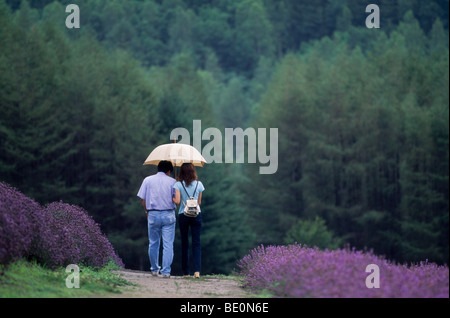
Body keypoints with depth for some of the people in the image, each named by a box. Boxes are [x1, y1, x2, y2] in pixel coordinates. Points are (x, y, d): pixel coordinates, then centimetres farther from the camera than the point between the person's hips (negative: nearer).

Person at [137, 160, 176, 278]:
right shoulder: (172, 181, 1)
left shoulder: (147, 180, 6)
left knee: (153, 243, 14)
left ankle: (154, 269, 23)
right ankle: (166, 271, -5)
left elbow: (143, 199, 5)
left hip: (153, 214, 2)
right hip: (168, 215, -2)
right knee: (168, 244, 0)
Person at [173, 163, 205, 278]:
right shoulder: (199, 184, 1)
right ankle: (197, 270, -16)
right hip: (196, 214, 0)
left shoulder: (178, 185, -5)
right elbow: (199, 202, 7)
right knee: (196, 242, 0)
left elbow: (177, 201, -13)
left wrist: (172, 198, 8)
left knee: (184, 243, 8)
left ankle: (185, 272, 11)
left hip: (183, 215, 0)